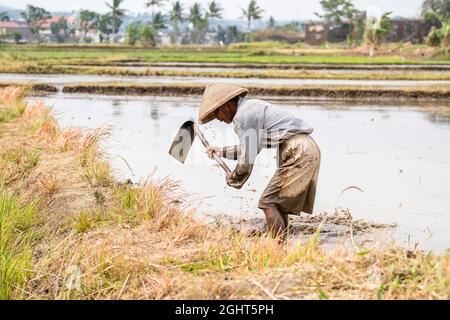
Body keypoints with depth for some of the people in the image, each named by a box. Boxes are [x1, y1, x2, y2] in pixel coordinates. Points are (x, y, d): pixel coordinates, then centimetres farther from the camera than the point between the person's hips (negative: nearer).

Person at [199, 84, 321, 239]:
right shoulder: (251, 107, 20)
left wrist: (234, 179, 6)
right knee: (278, 204, 14)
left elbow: (247, 158, -12)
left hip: (298, 151, -10)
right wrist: (222, 151, 36)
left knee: (268, 202, -8)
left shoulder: (244, 115, -11)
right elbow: (251, 149, 33)